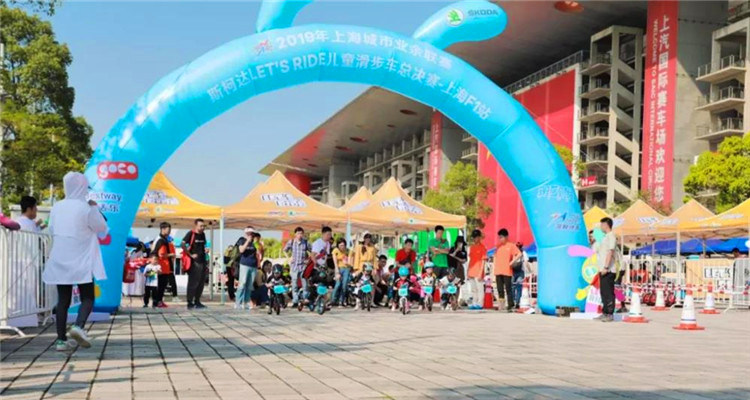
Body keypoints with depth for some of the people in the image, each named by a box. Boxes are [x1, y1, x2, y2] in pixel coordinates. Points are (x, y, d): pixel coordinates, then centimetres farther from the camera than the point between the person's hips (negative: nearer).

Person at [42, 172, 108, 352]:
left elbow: (52, 230, 15)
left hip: (60, 261, 5)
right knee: (87, 297, 5)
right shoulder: (86, 208, -11)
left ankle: (61, 340, 5)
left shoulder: (57, 207, 5)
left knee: (63, 300, 8)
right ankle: (78, 326, -20)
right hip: (81, 261, -4)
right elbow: (102, 228, 0)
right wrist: (95, 208, 9)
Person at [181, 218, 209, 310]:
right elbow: (183, 245, -17)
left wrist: (205, 250, 6)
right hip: (194, 262, -7)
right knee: (193, 283, -4)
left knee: (201, 283, 11)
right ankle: (190, 303, 1)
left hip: (202, 261, 7)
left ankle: (197, 301, 21)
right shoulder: (191, 234, -8)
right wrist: (190, 255, -17)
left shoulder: (203, 234, 14)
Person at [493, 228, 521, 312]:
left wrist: (512, 262, -11)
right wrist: (494, 270, 14)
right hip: (498, 272, 5)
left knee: (508, 289, -5)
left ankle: (510, 305, -2)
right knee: (500, 290, 6)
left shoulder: (511, 245, -1)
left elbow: (519, 254, -7)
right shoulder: (498, 246, 15)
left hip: (507, 272, -5)